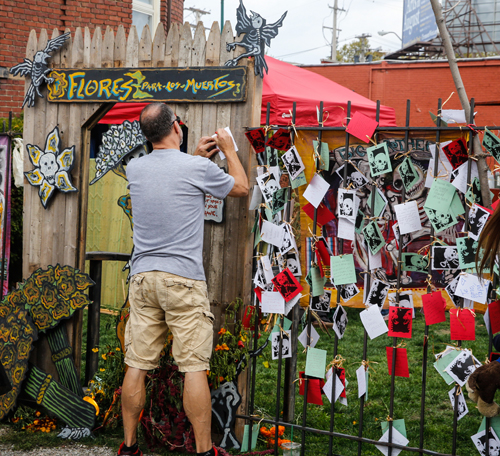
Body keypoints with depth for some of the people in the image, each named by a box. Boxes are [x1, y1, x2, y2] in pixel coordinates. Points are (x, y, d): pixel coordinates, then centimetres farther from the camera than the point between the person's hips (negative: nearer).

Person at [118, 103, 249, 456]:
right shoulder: (199, 168, -8)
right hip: (183, 280, -5)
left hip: (143, 277, 5)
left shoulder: (134, 168, 6)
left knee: (137, 366, 7)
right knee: (194, 366, -2)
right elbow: (242, 188, 10)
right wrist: (229, 150, 23)